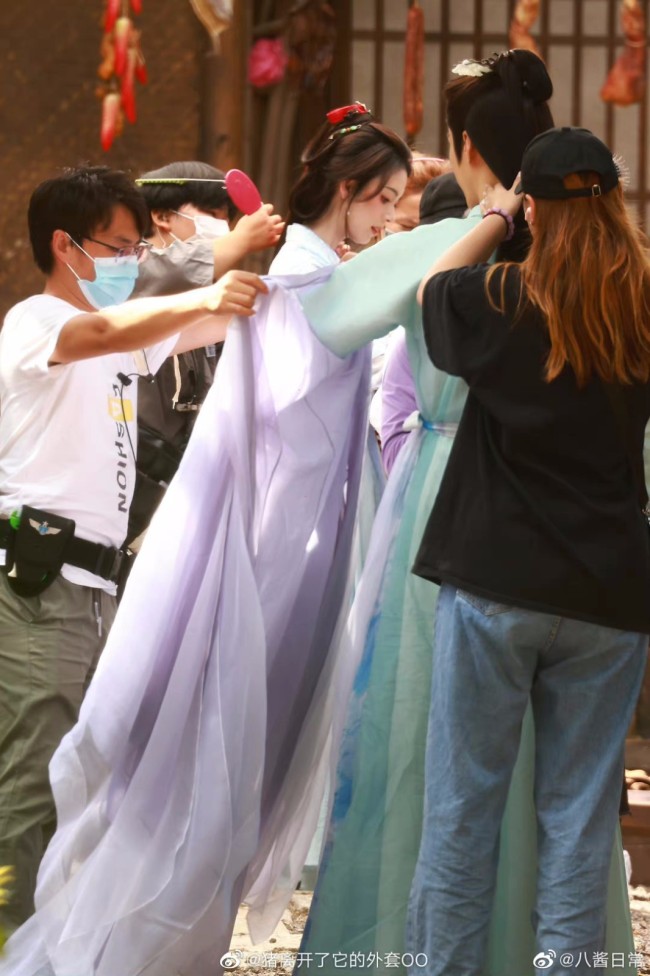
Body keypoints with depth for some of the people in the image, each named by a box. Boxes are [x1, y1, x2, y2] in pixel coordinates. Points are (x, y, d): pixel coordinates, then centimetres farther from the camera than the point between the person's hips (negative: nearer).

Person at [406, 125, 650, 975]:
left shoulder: (503, 301, -6)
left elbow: (431, 291, 14)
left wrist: (493, 219, 25)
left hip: (496, 584, -2)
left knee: (464, 801, 6)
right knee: (579, 813, 6)